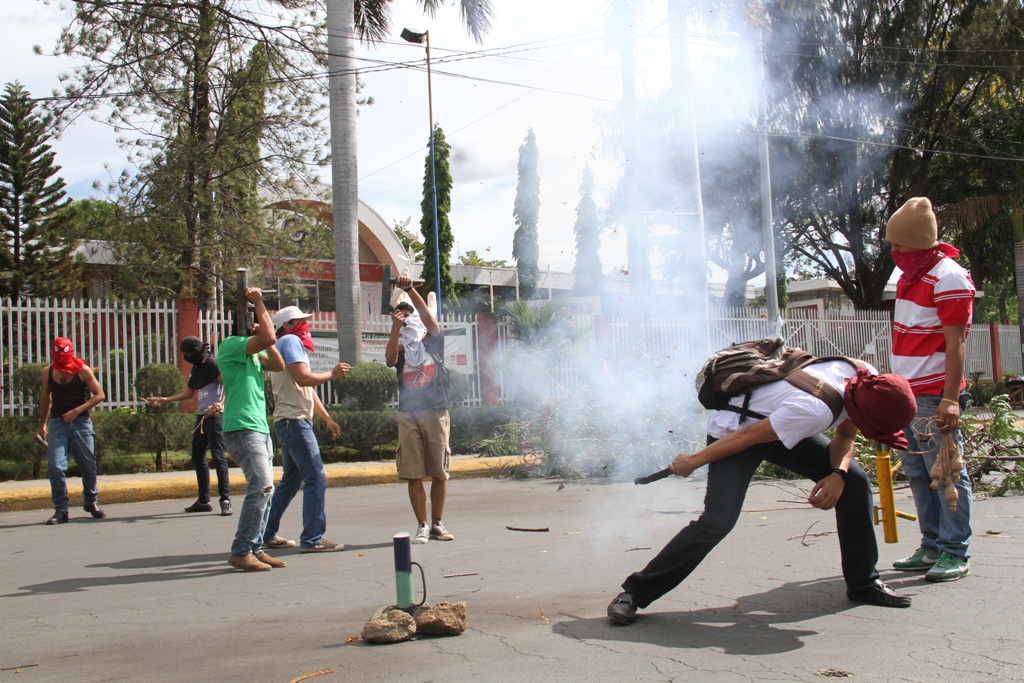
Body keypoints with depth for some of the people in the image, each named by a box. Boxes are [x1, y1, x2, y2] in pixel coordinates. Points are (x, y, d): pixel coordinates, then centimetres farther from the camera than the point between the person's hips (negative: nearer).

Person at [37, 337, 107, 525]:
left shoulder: (83, 370, -5)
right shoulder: (47, 372, 4)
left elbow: (99, 395, -5)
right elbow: (45, 397, 18)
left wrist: (77, 411, -14)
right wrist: (42, 424, 21)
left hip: (80, 421, -1)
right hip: (57, 423, 1)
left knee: (88, 466, 4)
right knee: (56, 467, -11)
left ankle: (91, 502, 25)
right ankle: (61, 510, -3)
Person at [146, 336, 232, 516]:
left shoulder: (212, 363, -9)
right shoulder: (196, 368, 18)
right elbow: (188, 393, 26)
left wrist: (220, 403, -35)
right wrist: (164, 400, 22)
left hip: (214, 415, -10)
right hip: (201, 415, 10)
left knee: (218, 456, -12)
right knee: (197, 457, 11)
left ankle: (225, 500, -13)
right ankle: (204, 500, 19)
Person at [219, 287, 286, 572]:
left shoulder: (252, 352, 21)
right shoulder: (230, 345, -8)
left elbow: (278, 365, 13)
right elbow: (269, 338, -21)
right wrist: (259, 303, -10)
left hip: (260, 428, 10)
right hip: (242, 428, -10)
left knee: (264, 488, 8)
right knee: (261, 485, -17)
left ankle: (255, 548, 12)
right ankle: (241, 551, -12)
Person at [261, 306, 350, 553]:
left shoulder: (293, 344, 24)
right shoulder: (290, 341, -7)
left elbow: (308, 390, 24)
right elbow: (303, 378, -21)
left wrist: (328, 419, 21)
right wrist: (332, 374, -6)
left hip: (289, 422, 11)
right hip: (294, 421, -11)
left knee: (291, 480, 17)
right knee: (316, 480, -10)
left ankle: (268, 535, 21)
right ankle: (312, 539, -9)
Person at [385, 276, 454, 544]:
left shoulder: (433, 342, 9)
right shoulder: (400, 350, 12)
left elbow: (427, 316, -7)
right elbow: (390, 358, -11)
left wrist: (410, 291, -19)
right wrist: (395, 327, -23)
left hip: (436, 412, 0)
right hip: (408, 414, 1)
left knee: (439, 472, 2)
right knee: (413, 474, -1)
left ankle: (437, 524, 13)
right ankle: (422, 526, 6)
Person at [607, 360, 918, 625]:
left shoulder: (865, 381, -14)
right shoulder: (813, 410, -38)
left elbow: (845, 436, 4)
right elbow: (749, 437, -27)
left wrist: (838, 473, -15)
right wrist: (692, 463, -16)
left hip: (778, 424, 9)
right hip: (734, 430, -8)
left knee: (854, 481, 1)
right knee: (717, 520, -23)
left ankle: (863, 583, 17)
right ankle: (634, 593, -12)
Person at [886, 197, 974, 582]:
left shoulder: (949, 279, -12)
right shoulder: (910, 276, 15)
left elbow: (956, 344, -17)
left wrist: (950, 400, -22)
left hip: (934, 396, -9)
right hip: (907, 394, 9)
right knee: (917, 474, 11)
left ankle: (955, 554, 4)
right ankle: (932, 547, 19)